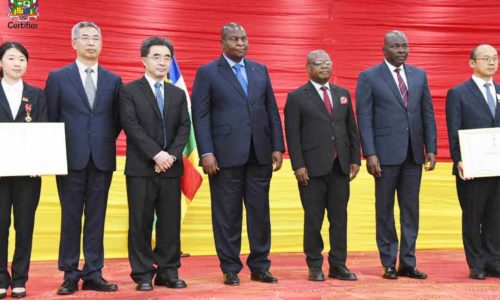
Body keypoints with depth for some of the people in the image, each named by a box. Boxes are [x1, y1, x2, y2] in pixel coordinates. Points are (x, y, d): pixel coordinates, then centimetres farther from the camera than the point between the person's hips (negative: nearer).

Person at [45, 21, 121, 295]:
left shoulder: (113, 80, 10)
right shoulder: (58, 77, 4)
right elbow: (51, 119, 5)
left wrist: (106, 142, 3)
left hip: (102, 159, 2)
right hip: (71, 159, -2)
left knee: (96, 218, 5)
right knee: (70, 218, 3)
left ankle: (93, 274, 12)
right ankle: (70, 275, 10)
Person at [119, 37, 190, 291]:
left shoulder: (178, 94, 16)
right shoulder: (129, 91, 2)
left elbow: (184, 127, 6)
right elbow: (131, 126, -9)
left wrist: (172, 155, -10)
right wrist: (156, 154, -17)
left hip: (171, 168, 4)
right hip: (141, 168, -3)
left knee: (171, 222, 4)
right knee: (141, 223, 0)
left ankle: (168, 272, 13)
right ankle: (143, 275, 8)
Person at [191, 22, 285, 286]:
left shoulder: (260, 70, 14)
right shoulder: (207, 72, 2)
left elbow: (272, 111, 13)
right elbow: (200, 116, -3)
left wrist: (277, 146, 6)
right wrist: (206, 153, -12)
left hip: (260, 155, 4)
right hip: (226, 155, -4)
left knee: (260, 212, 7)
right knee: (227, 215, 3)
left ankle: (259, 266, 17)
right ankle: (230, 269, 14)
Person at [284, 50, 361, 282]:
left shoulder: (343, 94, 14)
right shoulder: (297, 97, 0)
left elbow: (352, 129, 14)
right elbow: (292, 134, -5)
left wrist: (355, 159, 7)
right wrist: (298, 165, -12)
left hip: (340, 167, 4)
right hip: (312, 168, -4)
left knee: (339, 217, 6)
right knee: (313, 219, 2)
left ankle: (338, 265, 14)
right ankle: (315, 266, 12)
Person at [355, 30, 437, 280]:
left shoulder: (419, 75, 11)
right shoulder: (369, 77, -1)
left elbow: (428, 114, 11)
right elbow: (364, 118, -5)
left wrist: (431, 148, 3)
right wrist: (370, 154, -12)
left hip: (413, 154, 4)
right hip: (386, 154, -4)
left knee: (411, 210, 8)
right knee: (385, 210, 4)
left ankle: (408, 263, 16)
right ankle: (389, 264, 14)